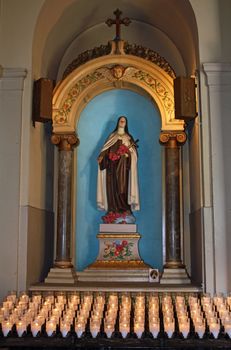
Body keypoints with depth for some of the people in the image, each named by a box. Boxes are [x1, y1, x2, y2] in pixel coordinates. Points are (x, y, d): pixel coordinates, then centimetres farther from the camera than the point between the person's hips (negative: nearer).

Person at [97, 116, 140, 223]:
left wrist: (128, 152, -15)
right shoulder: (112, 136, 15)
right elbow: (106, 149, 6)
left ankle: (124, 211, -9)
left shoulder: (128, 137, 15)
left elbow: (133, 151, 7)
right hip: (112, 164, 1)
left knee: (122, 186, -8)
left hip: (123, 165, -1)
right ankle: (113, 210, -7)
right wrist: (101, 156, -11)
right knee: (112, 186, -6)